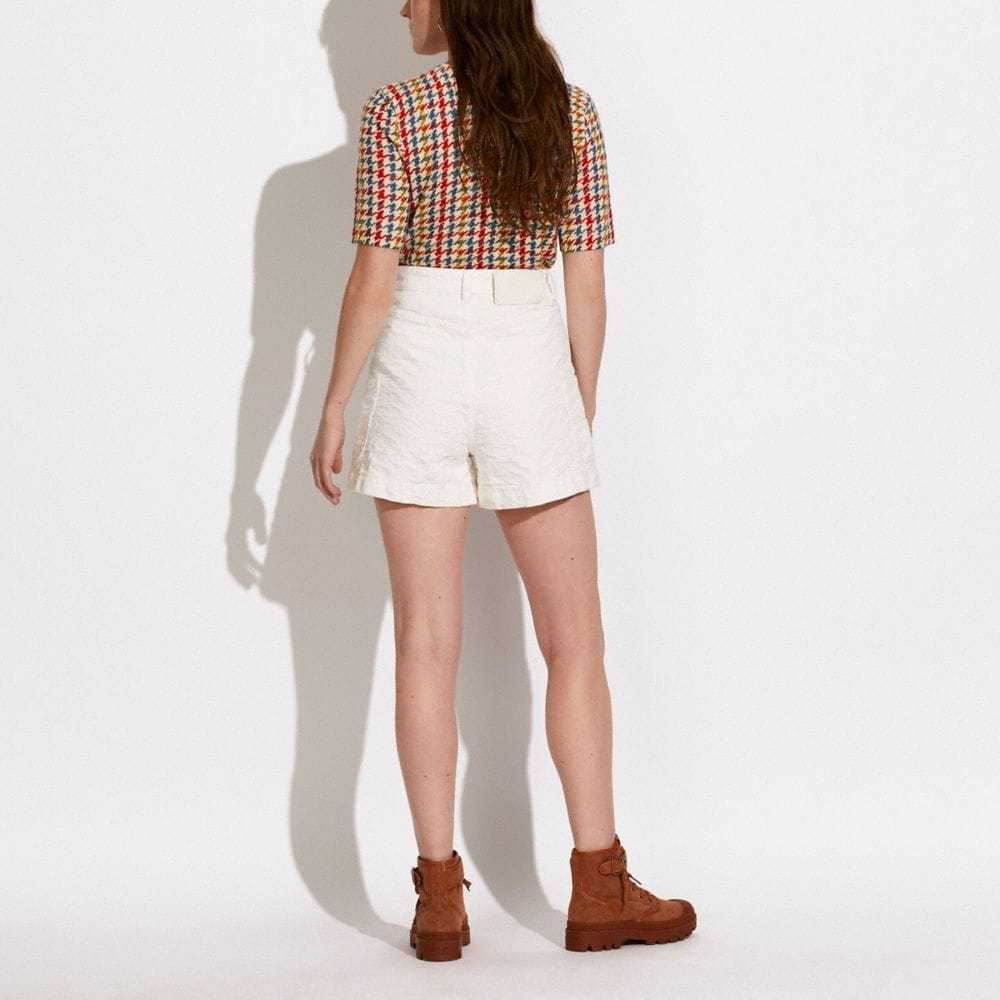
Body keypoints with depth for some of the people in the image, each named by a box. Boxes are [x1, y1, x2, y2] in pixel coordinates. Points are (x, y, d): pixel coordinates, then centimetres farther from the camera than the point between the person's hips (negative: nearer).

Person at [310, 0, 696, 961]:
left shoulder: (395, 113, -5)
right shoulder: (572, 110, 2)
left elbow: (374, 279, -8)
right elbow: (587, 284, 1)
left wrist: (332, 408, 1)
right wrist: (583, 414, 10)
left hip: (422, 372, -1)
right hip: (530, 374, 1)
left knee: (426, 643, 3)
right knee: (575, 642, 8)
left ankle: (440, 898, 4)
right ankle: (598, 888, 7)